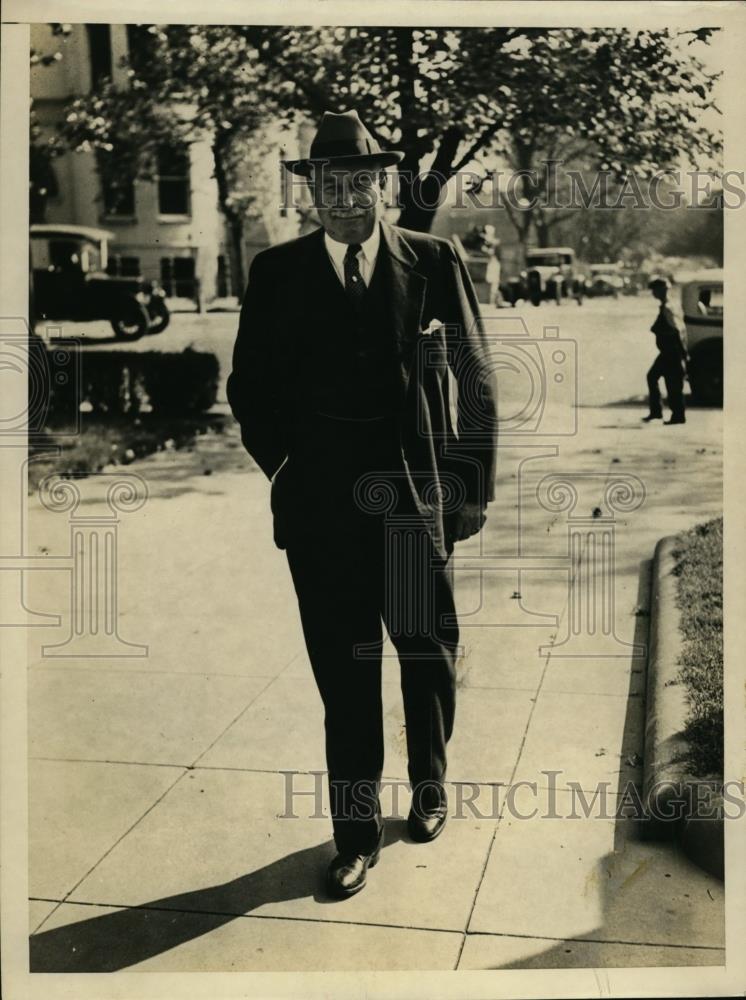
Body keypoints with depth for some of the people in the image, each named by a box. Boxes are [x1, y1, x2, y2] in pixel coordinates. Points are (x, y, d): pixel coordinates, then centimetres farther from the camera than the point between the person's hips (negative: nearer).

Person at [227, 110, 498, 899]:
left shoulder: (434, 262, 1)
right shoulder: (276, 272, 3)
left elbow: (477, 382, 2)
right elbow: (249, 387, 8)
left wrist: (474, 484, -2)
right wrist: (288, 468, 0)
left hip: (417, 500, 0)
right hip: (321, 508, 0)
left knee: (429, 656, 15)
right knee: (344, 676, 5)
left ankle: (430, 789, 40)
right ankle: (356, 836, 19)